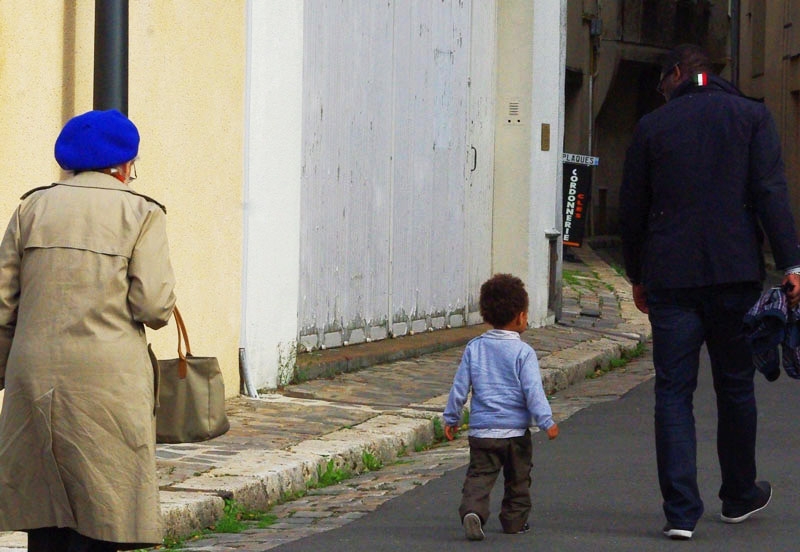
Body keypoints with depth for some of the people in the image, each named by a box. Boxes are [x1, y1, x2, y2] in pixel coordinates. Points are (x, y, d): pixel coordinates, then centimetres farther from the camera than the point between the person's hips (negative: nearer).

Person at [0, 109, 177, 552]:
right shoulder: (141, 214, 0)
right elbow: (153, 304, -9)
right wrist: (158, 309, 13)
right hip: (108, 380, -3)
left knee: (44, 507, 8)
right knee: (100, 506, 1)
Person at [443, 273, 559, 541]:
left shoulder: (474, 348, 2)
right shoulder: (523, 352, -9)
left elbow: (460, 386, 5)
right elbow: (533, 390, -13)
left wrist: (451, 418, 15)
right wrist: (546, 421, -8)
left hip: (481, 429, 2)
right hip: (515, 430, -2)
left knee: (479, 476, 0)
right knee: (518, 479, 16)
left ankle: (472, 510, -24)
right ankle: (515, 520, 24)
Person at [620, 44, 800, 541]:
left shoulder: (653, 126, 6)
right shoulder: (752, 116, 4)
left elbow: (632, 210, 8)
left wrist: (637, 276, 19)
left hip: (671, 278, 0)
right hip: (736, 274, 1)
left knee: (673, 392, 1)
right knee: (735, 387, 14)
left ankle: (681, 512, -7)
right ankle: (740, 496, 28)